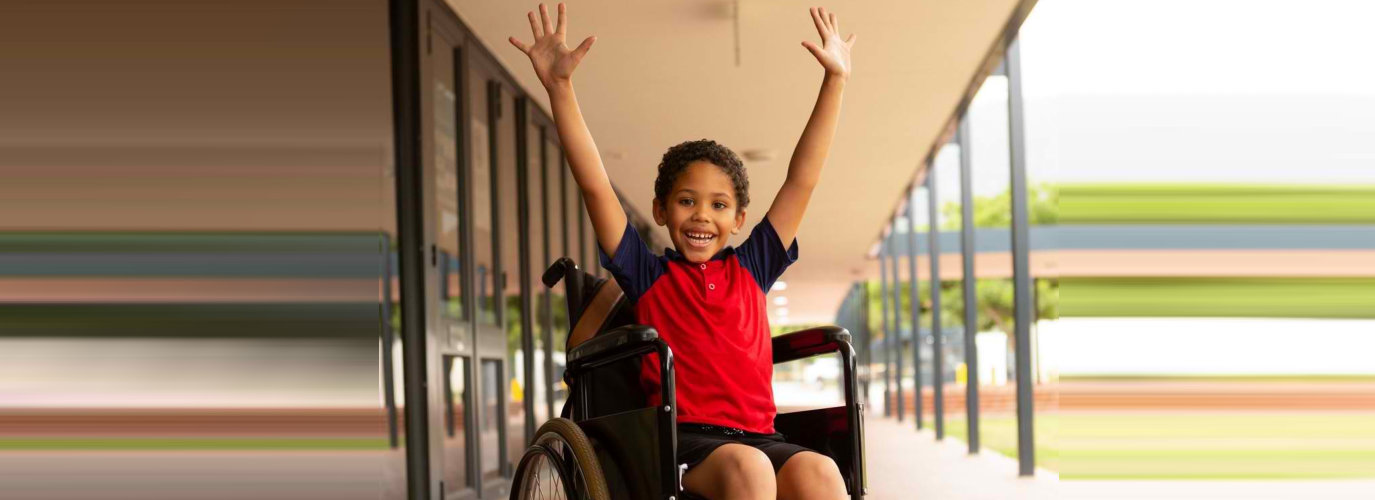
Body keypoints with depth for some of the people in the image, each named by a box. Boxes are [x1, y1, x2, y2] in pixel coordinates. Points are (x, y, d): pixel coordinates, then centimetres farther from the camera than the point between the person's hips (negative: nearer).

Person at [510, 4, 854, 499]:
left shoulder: (750, 269, 20)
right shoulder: (648, 273, 13)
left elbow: (802, 180, 21)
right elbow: (594, 184, 5)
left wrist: (835, 79, 20)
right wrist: (560, 87, -3)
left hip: (756, 434, 3)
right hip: (681, 436, -3)